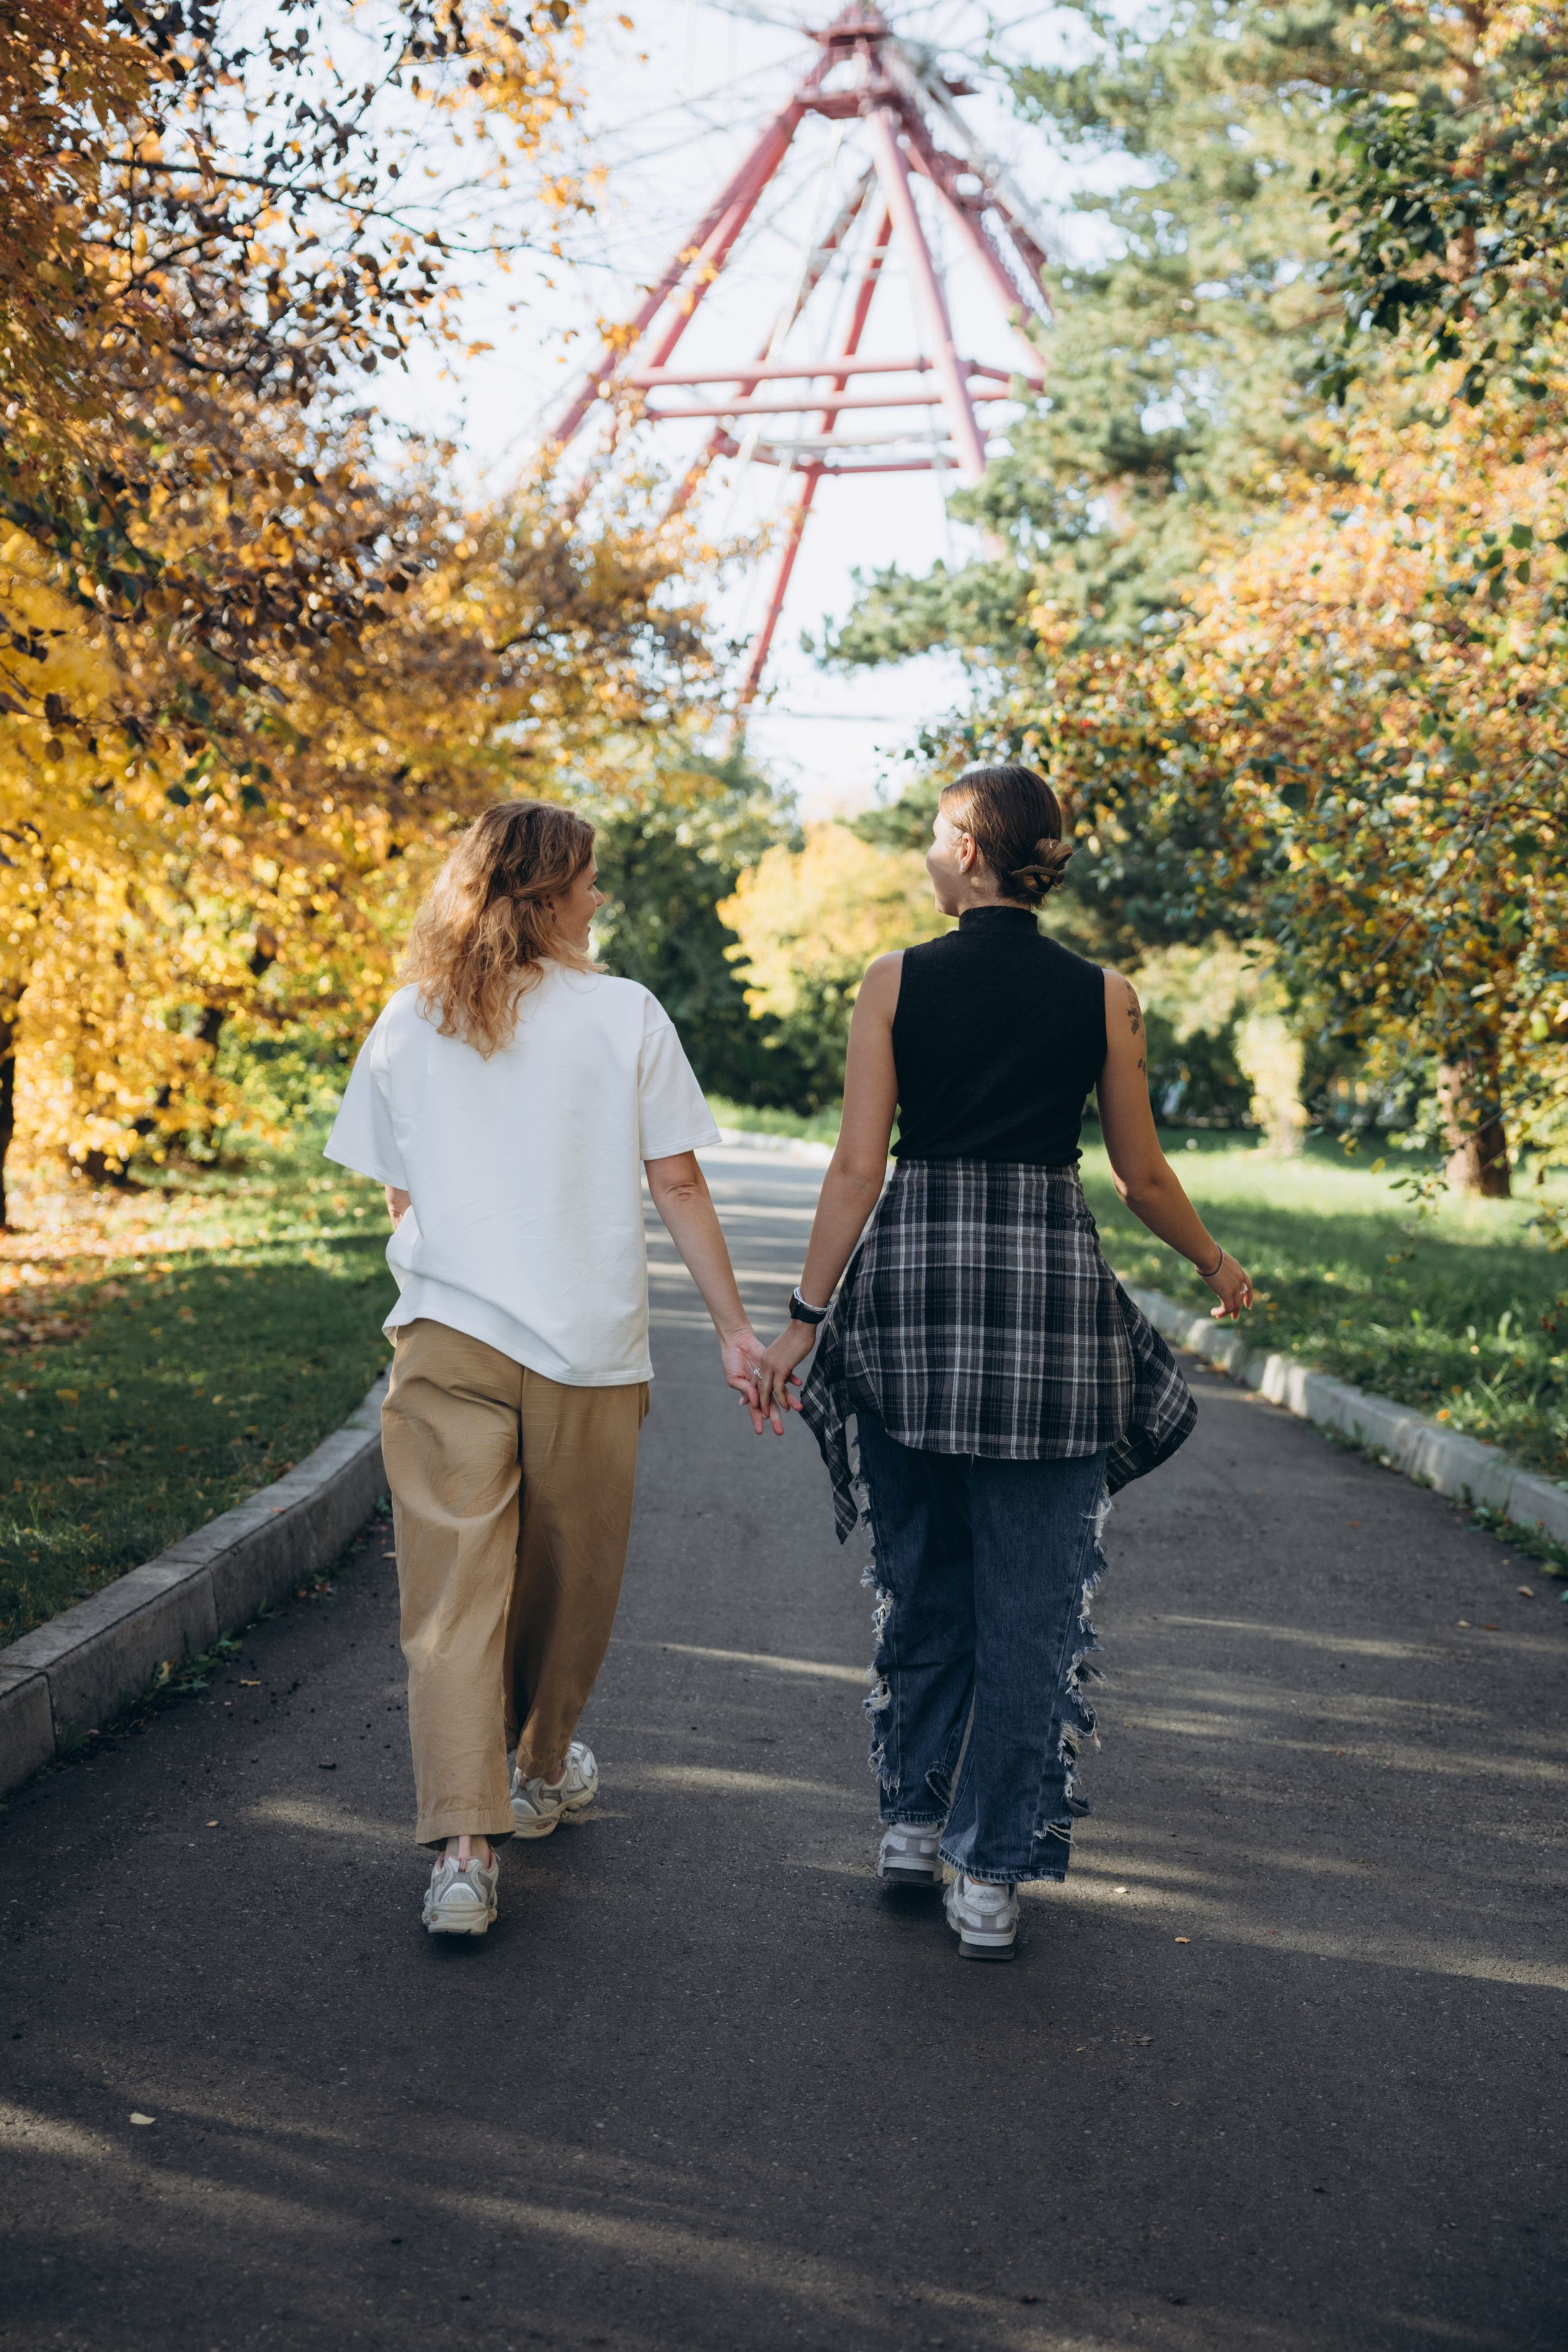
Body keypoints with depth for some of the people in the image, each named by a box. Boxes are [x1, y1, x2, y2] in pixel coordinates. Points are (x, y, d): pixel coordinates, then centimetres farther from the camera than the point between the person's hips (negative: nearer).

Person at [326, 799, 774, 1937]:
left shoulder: (408, 1026, 4)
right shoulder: (624, 1016, -3)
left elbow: (397, 1195, 10)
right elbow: (676, 1185, -3)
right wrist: (734, 1324, 3)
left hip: (447, 1334, 1)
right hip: (590, 1342, -1)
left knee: (451, 1596, -1)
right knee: (567, 1577, 18)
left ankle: (464, 1848, -12)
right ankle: (543, 1773, 38)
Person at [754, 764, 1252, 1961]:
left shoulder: (896, 982, -1)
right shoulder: (1103, 996, 1)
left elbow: (858, 1167, -4)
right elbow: (1143, 1174, 7)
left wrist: (807, 1315, 1)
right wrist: (1216, 1263, 25)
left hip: (914, 1273, 1)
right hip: (1051, 1279, -1)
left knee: (922, 1569, 18)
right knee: (1031, 1594, 5)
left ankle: (914, 1818, 27)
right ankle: (991, 1873, 6)